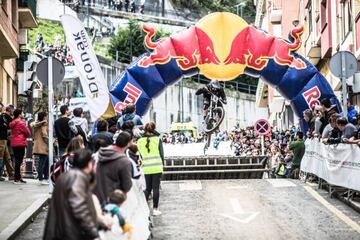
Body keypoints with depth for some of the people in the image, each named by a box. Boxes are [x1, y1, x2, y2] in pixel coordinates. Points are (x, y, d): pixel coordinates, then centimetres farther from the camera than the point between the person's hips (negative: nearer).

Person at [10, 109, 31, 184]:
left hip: (14, 143, 9)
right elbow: (28, 133, -8)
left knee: (17, 161, 13)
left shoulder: (13, 123, 15)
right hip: (20, 143, -9)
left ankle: (18, 177, 18)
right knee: (19, 161, -6)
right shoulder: (21, 123, -11)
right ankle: (17, 179, -6)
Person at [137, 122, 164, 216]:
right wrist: (162, 165, 9)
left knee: (147, 188, 13)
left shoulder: (140, 141, 2)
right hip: (157, 167, -2)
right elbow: (161, 154, -1)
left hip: (146, 168, 2)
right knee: (155, 188, 3)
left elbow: (140, 155, 9)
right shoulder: (157, 139, -4)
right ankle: (155, 209, 6)